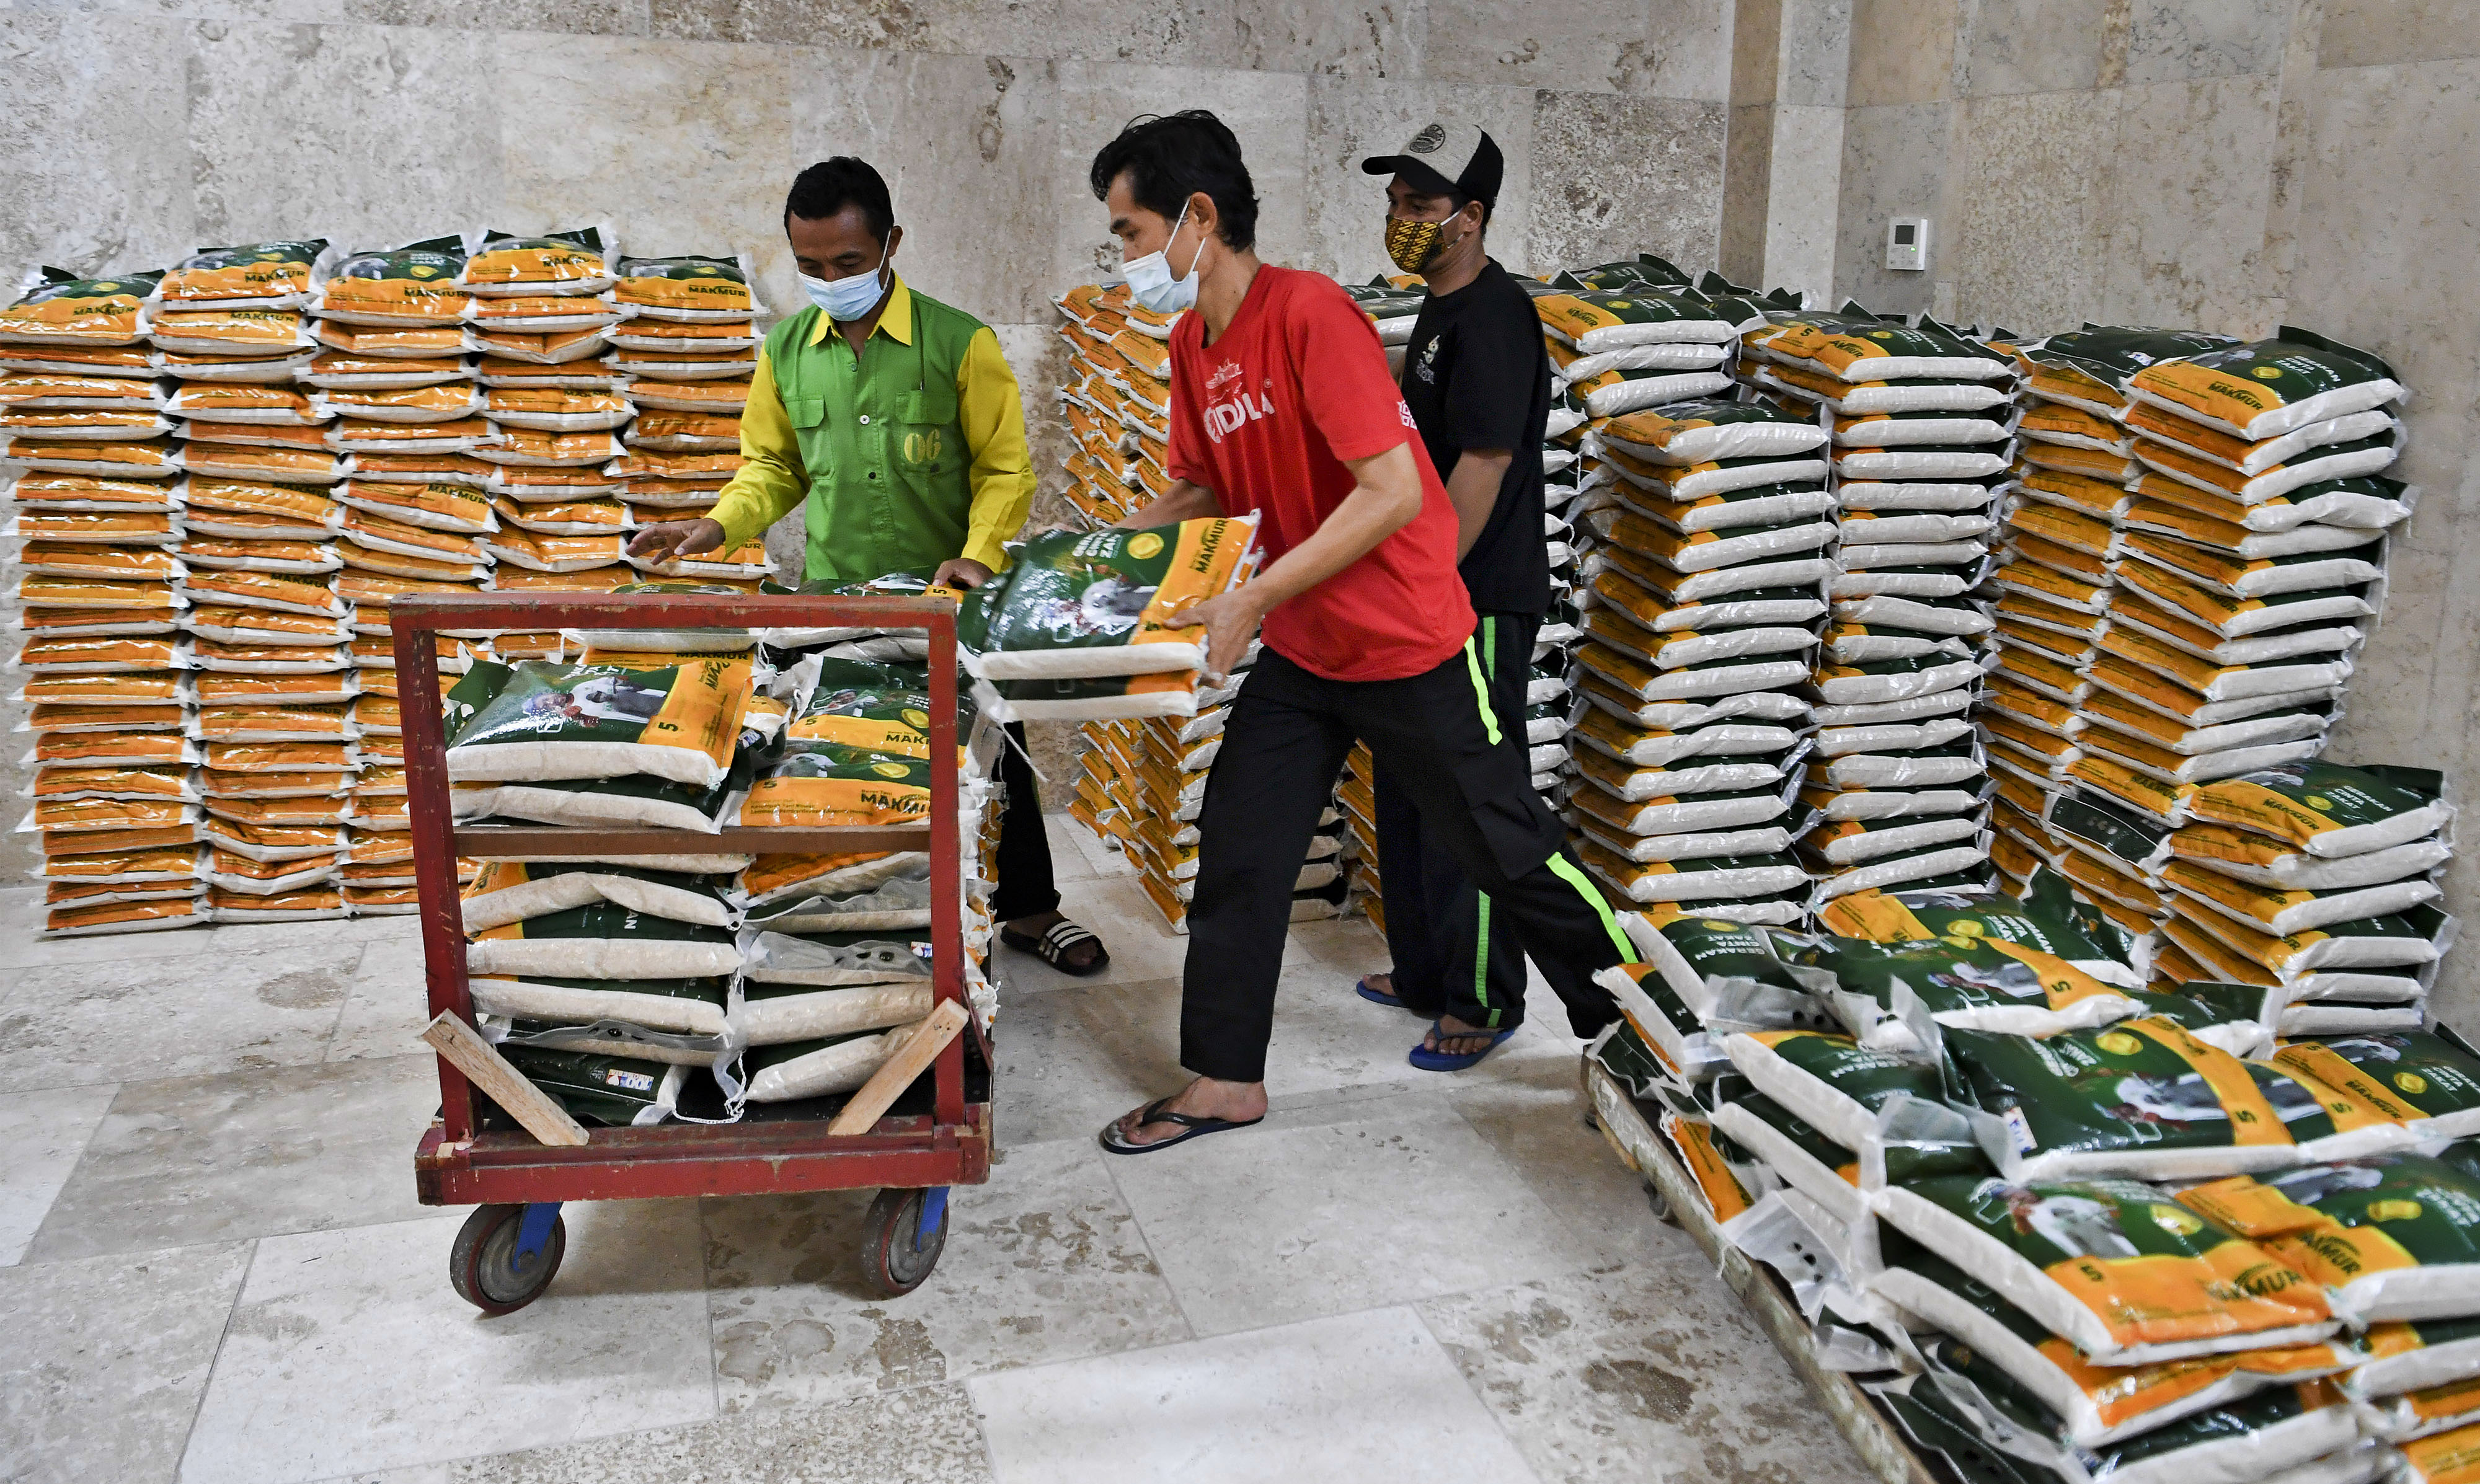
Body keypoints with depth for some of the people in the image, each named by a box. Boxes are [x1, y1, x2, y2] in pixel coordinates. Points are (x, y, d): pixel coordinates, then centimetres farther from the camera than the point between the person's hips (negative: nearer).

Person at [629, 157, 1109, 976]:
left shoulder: (959, 343, -9)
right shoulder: (786, 353, 2)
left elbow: (1005, 468, -6)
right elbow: (774, 467, 12)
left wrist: (977, 554, -20)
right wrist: (719, 525, -6)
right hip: (833, 604, 3)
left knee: (991, 754, 11)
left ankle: (1028, 908, 29)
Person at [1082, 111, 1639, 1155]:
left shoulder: (1310, 314, -22)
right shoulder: (1192, 345, 4)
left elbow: (1394, 491, -27)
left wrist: (1255, 599, -28)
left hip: (1406, 645, -7)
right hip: (1298, 651, 8)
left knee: (1506, 850, 6)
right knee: (1238, 852, 7)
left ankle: (1630, 1019, 27)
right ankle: (1224, 1081, 20)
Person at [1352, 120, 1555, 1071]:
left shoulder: (1493, 319, -17)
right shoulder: (1441, 310, 15)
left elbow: (1483, 466, -23)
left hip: (1479, 600, -10)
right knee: (1408, 789, 17)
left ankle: (1483, 1002, 10)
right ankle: (1423, 970, 31)